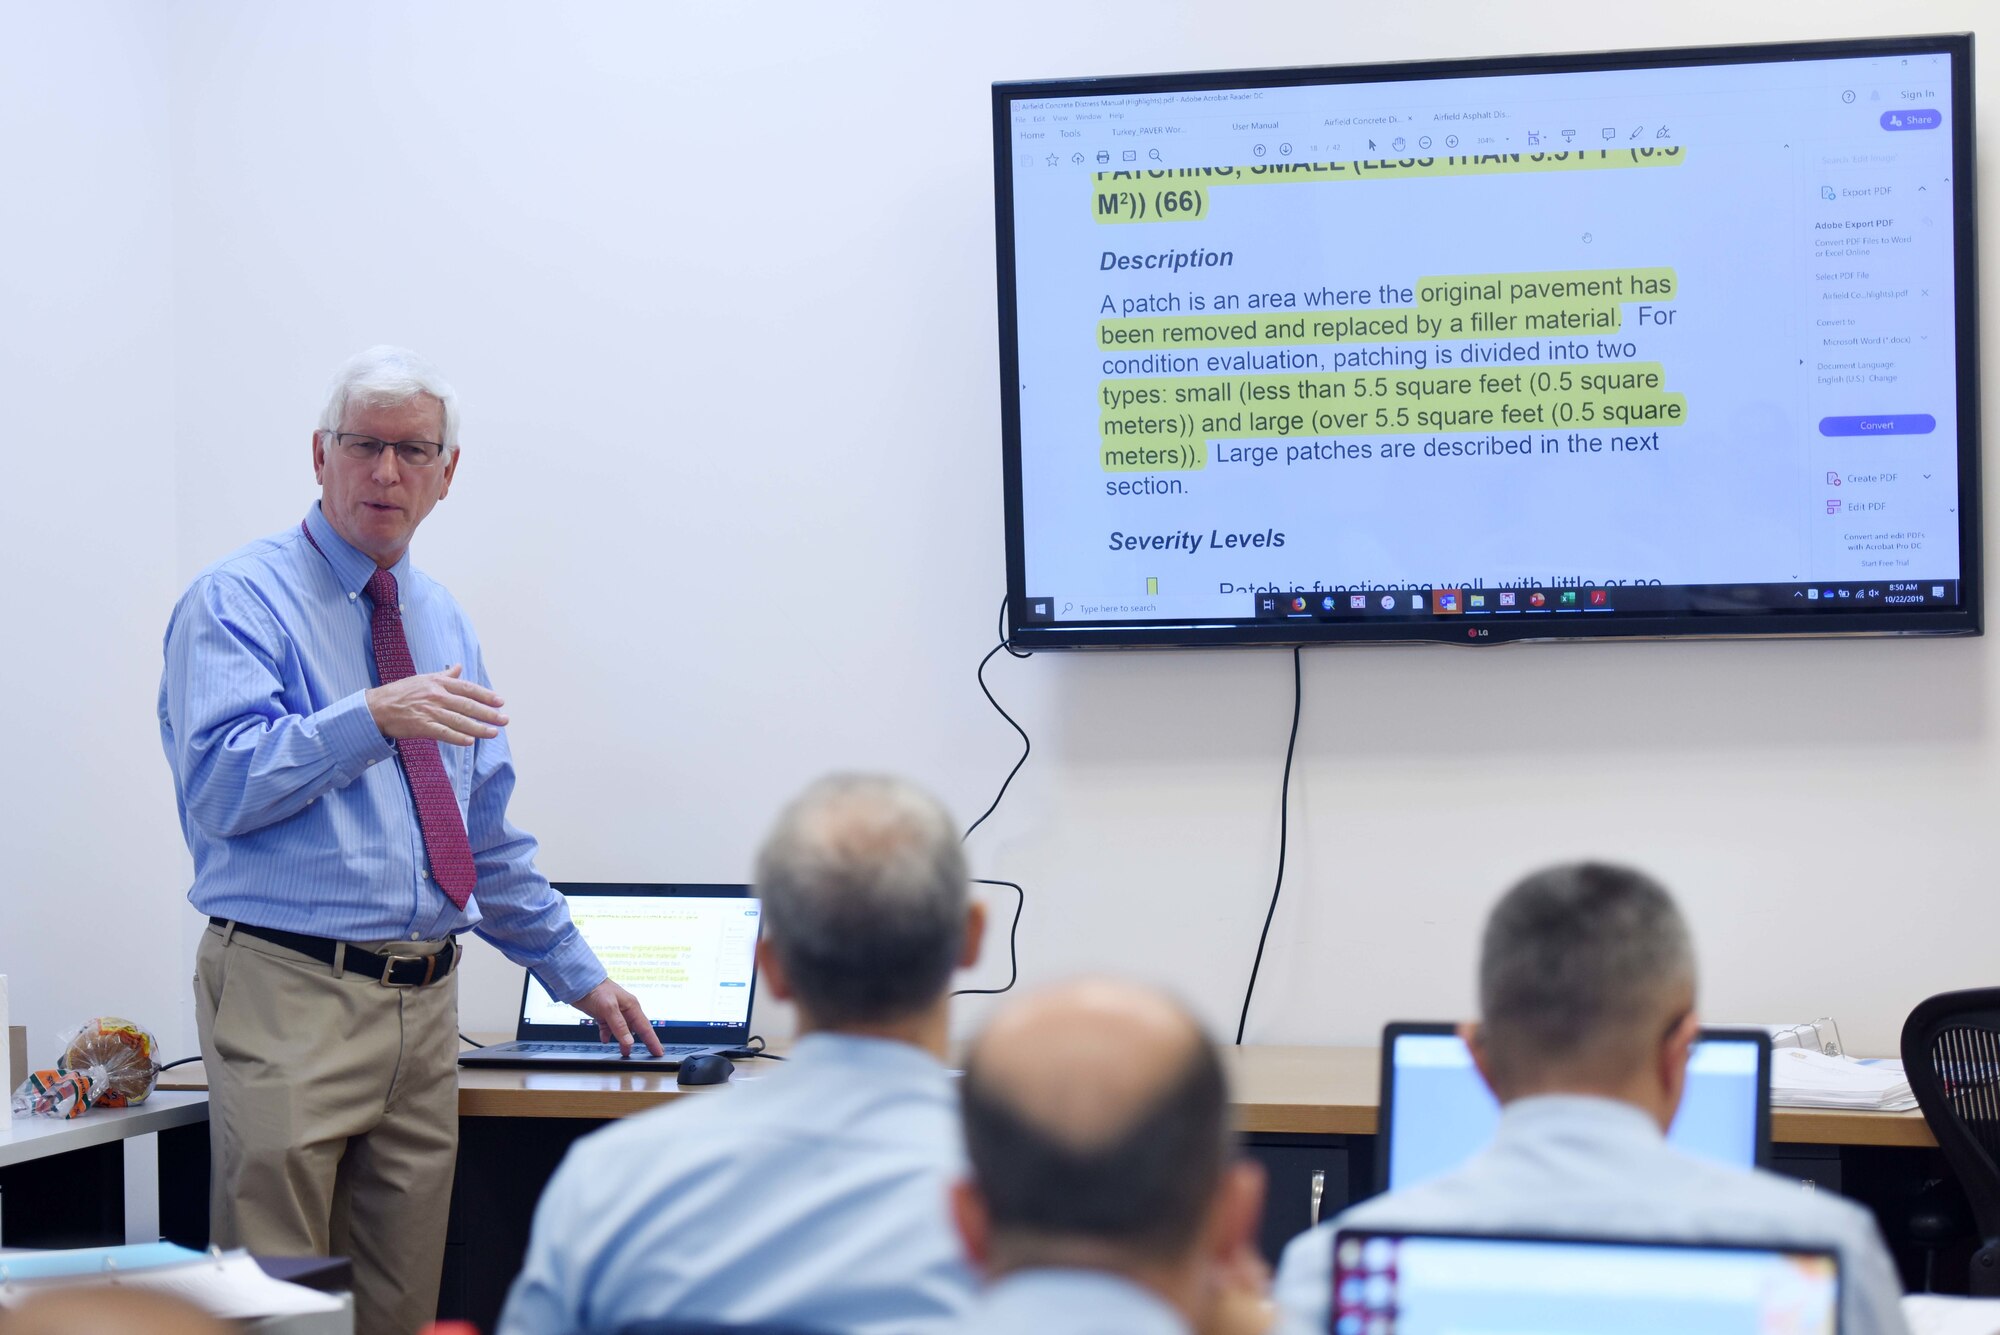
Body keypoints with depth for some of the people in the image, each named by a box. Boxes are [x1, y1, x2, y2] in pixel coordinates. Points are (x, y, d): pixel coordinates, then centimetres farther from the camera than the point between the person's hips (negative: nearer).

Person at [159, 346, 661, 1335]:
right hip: (292, 994, -6)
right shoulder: (237, 601, -3)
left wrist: (578, 977, 25)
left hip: (424, 999, 6)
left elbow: (487, 834, 24)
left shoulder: (441, 621, 18)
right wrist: (371, 716, -28)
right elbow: (219, 783, -18)